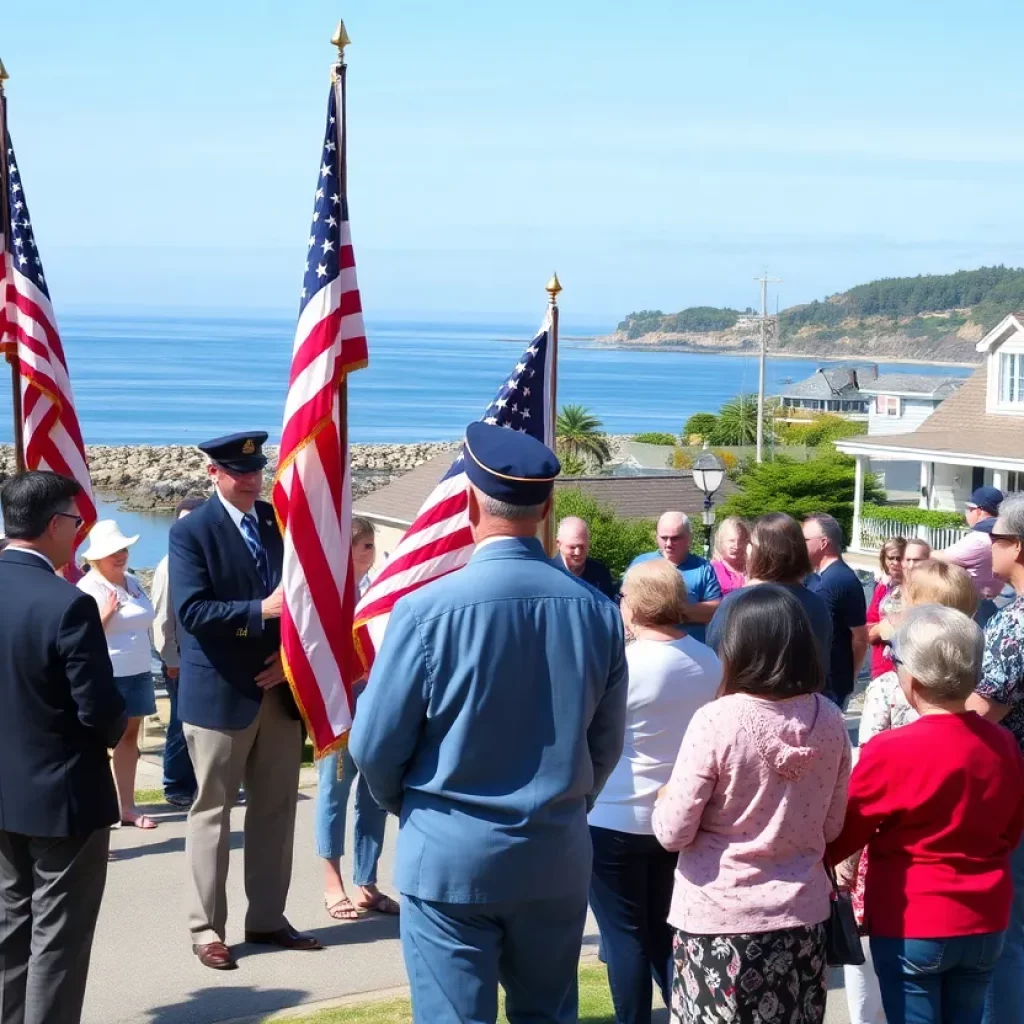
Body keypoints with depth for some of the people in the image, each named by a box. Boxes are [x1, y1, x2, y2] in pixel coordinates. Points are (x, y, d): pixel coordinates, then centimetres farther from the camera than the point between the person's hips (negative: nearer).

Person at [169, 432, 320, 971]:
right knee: (212, 811, 3)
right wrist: (261, 612, -26)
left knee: (276, 809, 11)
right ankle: (207, 927, 11)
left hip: (278, 688, 6)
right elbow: (191, 611, -19)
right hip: (219, 694, -6)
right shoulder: (191, 531, -9)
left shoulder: (282, 522, 8)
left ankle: (267, 918, 22)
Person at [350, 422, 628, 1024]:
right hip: (559, 854, 4)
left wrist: (405, 805, 12)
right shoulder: (598, 612, -5)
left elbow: (375, 746, -9)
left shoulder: (427, 608, -17)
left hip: (450, 854, -3)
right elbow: (607, 744, 6)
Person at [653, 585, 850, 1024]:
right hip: (802, 913, 4)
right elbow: (832, 826, 8)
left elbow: (674, 833, -13)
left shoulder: (715, 721, -17)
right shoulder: (829, 720, -3)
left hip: (719, 917, -4)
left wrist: (663, 801, 7)